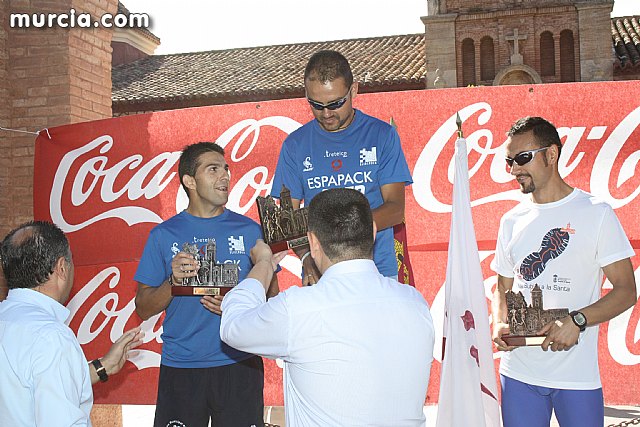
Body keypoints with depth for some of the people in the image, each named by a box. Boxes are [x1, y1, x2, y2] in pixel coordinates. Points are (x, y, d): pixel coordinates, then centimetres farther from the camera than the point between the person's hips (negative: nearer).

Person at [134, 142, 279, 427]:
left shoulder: (250, 230, 5)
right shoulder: (164, 235, 3)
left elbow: (271, 295, 5)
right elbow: (143, 309, 3)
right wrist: (173, 281, -14)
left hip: (239, 365, 0)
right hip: (180, 368, 0)